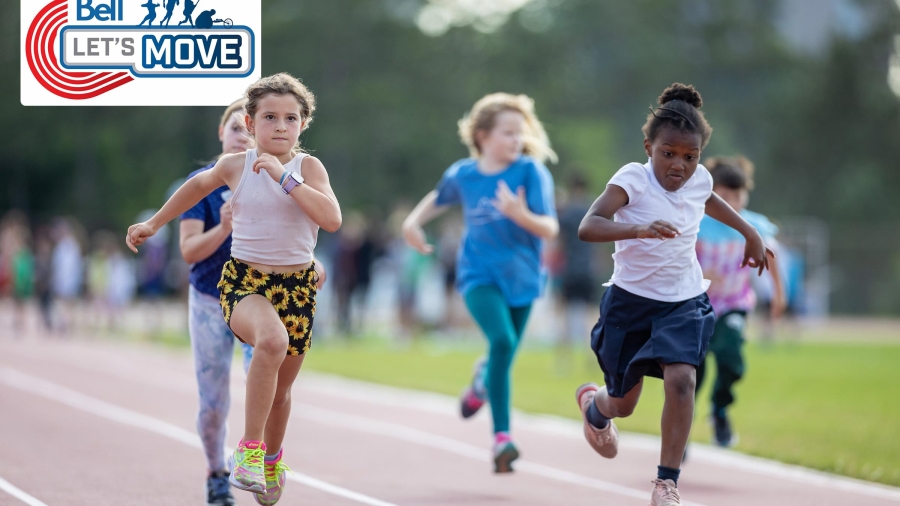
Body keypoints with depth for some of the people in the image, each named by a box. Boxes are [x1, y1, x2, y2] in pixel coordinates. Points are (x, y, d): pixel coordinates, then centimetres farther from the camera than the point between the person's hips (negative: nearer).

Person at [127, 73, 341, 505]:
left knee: (281, 390, 16)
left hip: (296, 286, 2)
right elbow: (198, 185, 20)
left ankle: (271, 462, 47)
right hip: (243, 281, -2)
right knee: (272, 340, -36)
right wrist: (154, 223, 29)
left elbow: (332, 220, -23)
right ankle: (249, 449, -26)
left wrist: (284, 177, -25)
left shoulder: (308, 167, -7)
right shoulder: (235, 166, -2)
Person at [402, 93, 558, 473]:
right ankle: (502, 436, -21)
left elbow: (550, 229, -15)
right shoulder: (462, 174, 0)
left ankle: (482, 382, 49)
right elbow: (440, 198, 24)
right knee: (502, 341, -25)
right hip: (479, 274, -1)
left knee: (503, 361, 9)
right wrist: (414, 221, 10)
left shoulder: (531, 172, -8)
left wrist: (521, 215, -32)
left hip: (520, 278, 1)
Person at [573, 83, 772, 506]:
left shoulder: (699, 180, -3)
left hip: (684, 302, 3)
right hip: (631, 299, -3)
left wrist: (750, 234, 31)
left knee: (681, 379, -22)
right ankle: (592, 404, 49)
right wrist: (640, 228, -51)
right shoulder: (633, 180, -20)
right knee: (624, 402, 10)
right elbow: (588, 228, -36)